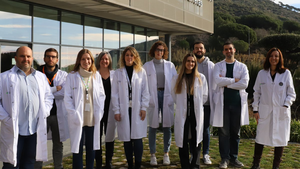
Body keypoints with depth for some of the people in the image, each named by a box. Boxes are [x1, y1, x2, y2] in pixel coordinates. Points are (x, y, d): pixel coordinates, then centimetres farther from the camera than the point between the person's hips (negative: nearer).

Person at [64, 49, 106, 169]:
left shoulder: (96, 75, 8)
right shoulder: (72, 76, -2)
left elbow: (102, 95, 10)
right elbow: (67, 97, -4)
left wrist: (99, 112, -2)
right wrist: (74, 114, -13)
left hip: (93, 118, 3)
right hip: (78, 118, -3)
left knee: (91, 147, 11)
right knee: (78, 148, 2)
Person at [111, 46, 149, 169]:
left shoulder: (141, 72, 5)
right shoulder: (118, 73, 5)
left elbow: (145, 91, 5)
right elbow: (114, 93, 4)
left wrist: (144, 108, -2)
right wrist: (116, 111, -2)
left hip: (137, 110, -1)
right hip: (124, 110, 1)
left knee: (137, 138, -3)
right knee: (126, 139, 5)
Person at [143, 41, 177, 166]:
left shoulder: (170, 65, 11)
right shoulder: (147, 65, 7)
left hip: (166, 96, 1)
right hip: (153, 97, -1)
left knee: (167, 126, 4)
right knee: (153, 127, 2)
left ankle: (166, 154, 15)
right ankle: (153, 154, 11)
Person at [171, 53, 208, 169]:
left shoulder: (201, 78, 5)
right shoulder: (177, 78, 7)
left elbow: (204, 96, 9)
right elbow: (174, 95, 13)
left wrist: (197, 105, 8)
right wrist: (182, 104, 10)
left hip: (196, 113, 0)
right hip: (182, 113, 1)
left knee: (195, 139, 1)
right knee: (183, 139, 1)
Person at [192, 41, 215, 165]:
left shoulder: (211, 65, 5)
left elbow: (214, 84, 6)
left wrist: (213, 101, -2)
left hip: (206, 103, 1)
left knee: (206, 129, 8)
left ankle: (205, 154, 19)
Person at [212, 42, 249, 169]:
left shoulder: (242, 66, 9)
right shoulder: (218, 66, 8)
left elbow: (244, 83, -7)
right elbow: (217, 80, -11)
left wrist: (226, 83, -7)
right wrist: (234, 80, -8)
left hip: (237, 102, 1)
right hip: (223, 102, -1)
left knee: (236, 132, 8)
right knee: (224, 132, 0)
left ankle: (234, 158, 18)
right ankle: (225, 159, 8)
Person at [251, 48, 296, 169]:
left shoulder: (286, 73, 2)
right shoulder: (262, 73, 6)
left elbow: (291, 94, 4)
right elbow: (256, 92, 9)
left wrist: (286, 105, -10)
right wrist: (255, 109, 3)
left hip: (281, 112, 0)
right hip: (265, 111, 1)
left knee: (280, 139, 5)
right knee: (260, 138, 3)